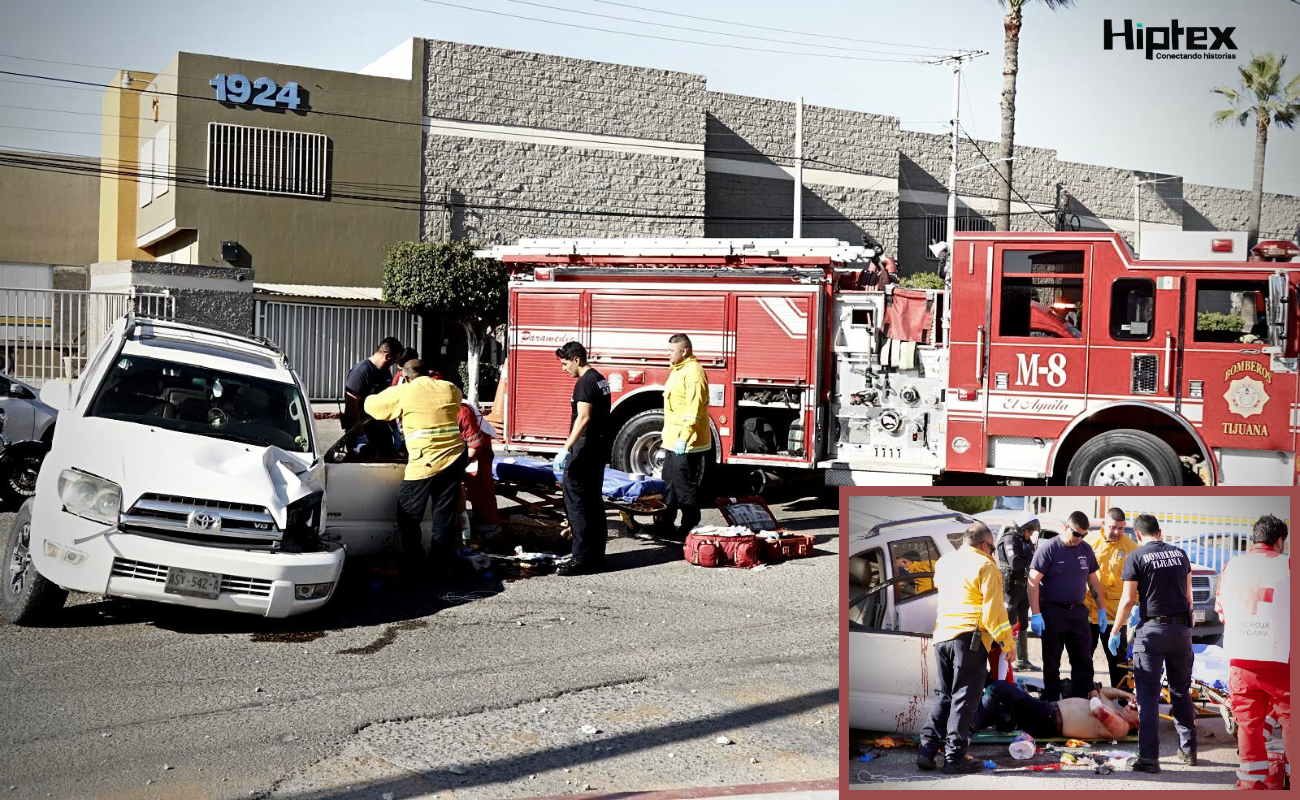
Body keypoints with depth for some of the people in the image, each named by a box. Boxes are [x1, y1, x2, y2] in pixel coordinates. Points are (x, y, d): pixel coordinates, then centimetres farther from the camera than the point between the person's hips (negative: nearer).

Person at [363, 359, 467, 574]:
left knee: (408, 517, 9)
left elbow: (371, 405, 12)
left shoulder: (403, 392, -1)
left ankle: (416, 566, 10)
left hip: (424, 464, -5)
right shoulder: (450, 389, 10)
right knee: (445, 516, 12)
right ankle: (441, 566, 17)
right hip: (455, 460, 5)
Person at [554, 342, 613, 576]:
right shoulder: (599, 379, 15)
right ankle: (596, 556, 17)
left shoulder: (585, 383, -15)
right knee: (593, 501, 14)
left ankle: (582, 558, -9)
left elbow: (584, 418, -26)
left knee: (576, 501, -8)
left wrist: (567, 449, -31)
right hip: (602, 446, 10)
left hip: (587, 448, -10)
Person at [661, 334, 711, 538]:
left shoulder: (693, 372, -17)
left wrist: (684, 438, -27)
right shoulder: (678, 370, 15)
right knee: (669, 482, 17)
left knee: (685, 485, -4)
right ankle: (666, 522, 27)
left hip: (686, 443, -11)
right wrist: (668, 432, 23)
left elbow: (694, 409, -24)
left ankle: (690, 526, 4)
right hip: (673, 440, 11)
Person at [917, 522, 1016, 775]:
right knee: (964, 698, 0)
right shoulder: (984, 565, -6)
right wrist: (1006, 640, -6)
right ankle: (954, 757, 2)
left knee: (943, 695, 15)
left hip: (942, 635, 6)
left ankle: (927, 750, 11)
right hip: (970, 637, -6)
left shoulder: (945, 561, 14)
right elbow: (993, 608, -12)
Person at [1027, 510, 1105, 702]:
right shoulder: (1049, 548, -10)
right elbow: (1033, 582, -13)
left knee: (1083, 661, 6)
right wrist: (1036, 614, -18)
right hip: (1052, 612, -5)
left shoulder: (1086, 549, 7)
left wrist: (1102, 609, 11)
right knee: (1052, 661, 5)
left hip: (1078, 612, 5)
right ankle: (1051, 703, 13)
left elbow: (1093, 581, 17)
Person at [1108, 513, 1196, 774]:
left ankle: (1148, 757, -3)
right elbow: (1187, 596, 16)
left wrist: (1114, 633, 1)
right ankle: (1188, 750, 23)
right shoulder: (1180, 554, 8)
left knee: (1148, 695, -1)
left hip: (1152, 629, -5)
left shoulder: (1136, 557, -6)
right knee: (1181, 691, 17)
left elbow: (1127, 600, -9)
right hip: (1182, 630, 5)